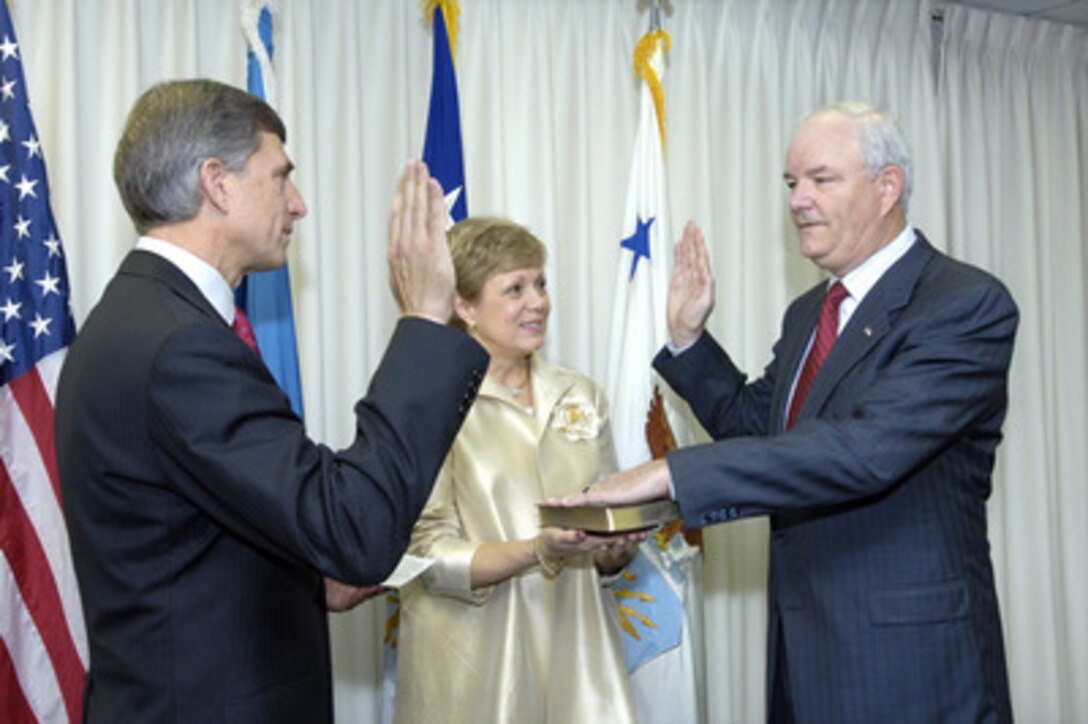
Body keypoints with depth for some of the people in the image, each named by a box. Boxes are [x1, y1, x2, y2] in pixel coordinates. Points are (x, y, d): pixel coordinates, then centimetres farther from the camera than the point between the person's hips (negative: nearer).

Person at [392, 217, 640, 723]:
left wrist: (613, 551, -8)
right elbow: (429, 557, -10)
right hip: (479, 661, -4)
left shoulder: (580, 396, 8)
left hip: (575, 648, 4)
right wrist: (540, 552, -23)